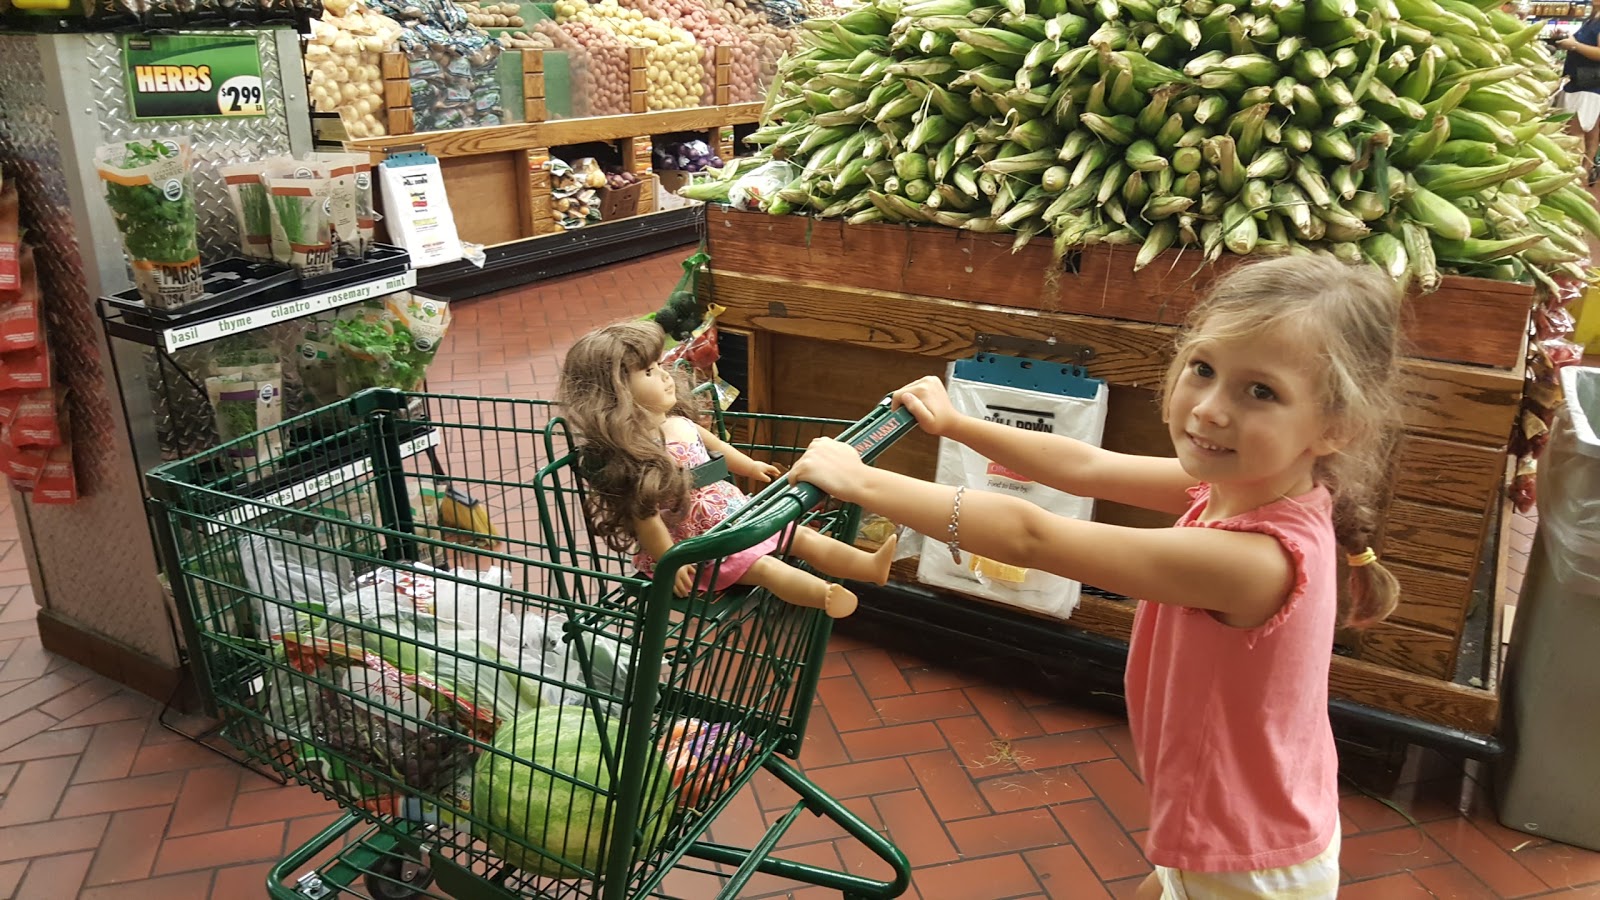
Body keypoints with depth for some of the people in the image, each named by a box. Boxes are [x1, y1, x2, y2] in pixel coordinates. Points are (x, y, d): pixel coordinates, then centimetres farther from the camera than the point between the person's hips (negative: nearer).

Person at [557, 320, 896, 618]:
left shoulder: (678, 423, 1)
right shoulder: (635, 454, -26)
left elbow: (713, 445, 21)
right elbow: (645, 518, -25)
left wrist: (751, 467, 35)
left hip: (734, 514, 9)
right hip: (696, 541, -9)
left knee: (804, 537, 2)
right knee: (765, 567, -27)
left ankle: (873, 566, 0)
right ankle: (827, 597, -42)